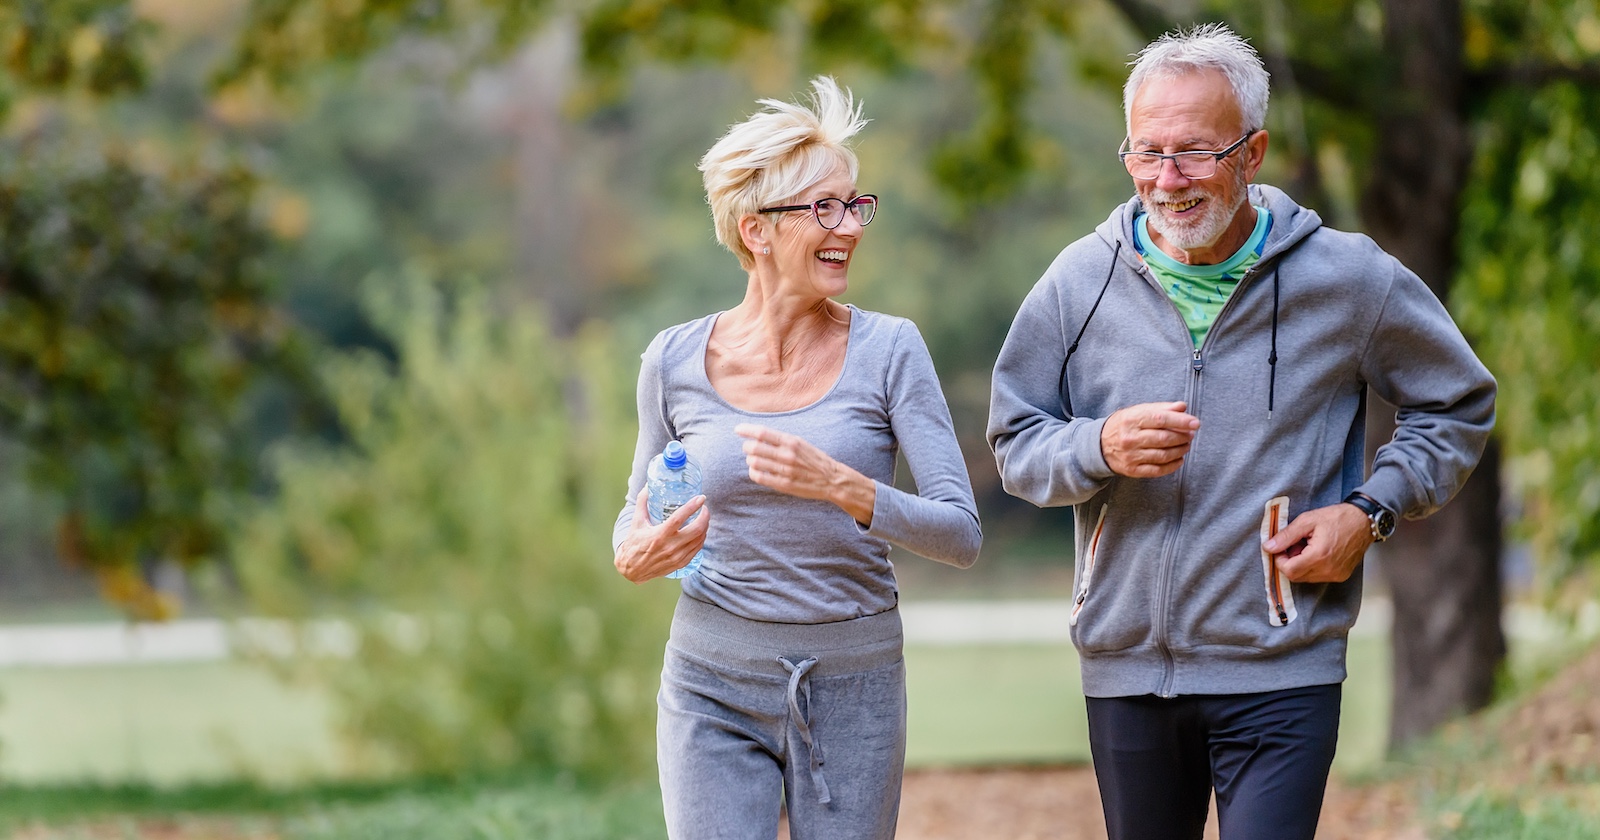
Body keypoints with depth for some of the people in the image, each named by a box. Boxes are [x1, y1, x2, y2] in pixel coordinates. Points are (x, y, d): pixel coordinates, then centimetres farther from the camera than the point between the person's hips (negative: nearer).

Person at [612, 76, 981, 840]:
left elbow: (960, 533, -10)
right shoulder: (676, 361, -1)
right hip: (714, 689, 0)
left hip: (852, 690, 0)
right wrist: (634, 557, -8)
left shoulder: (887, 350, -5)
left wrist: (842, 488, -26)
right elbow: (641, 506, 16)